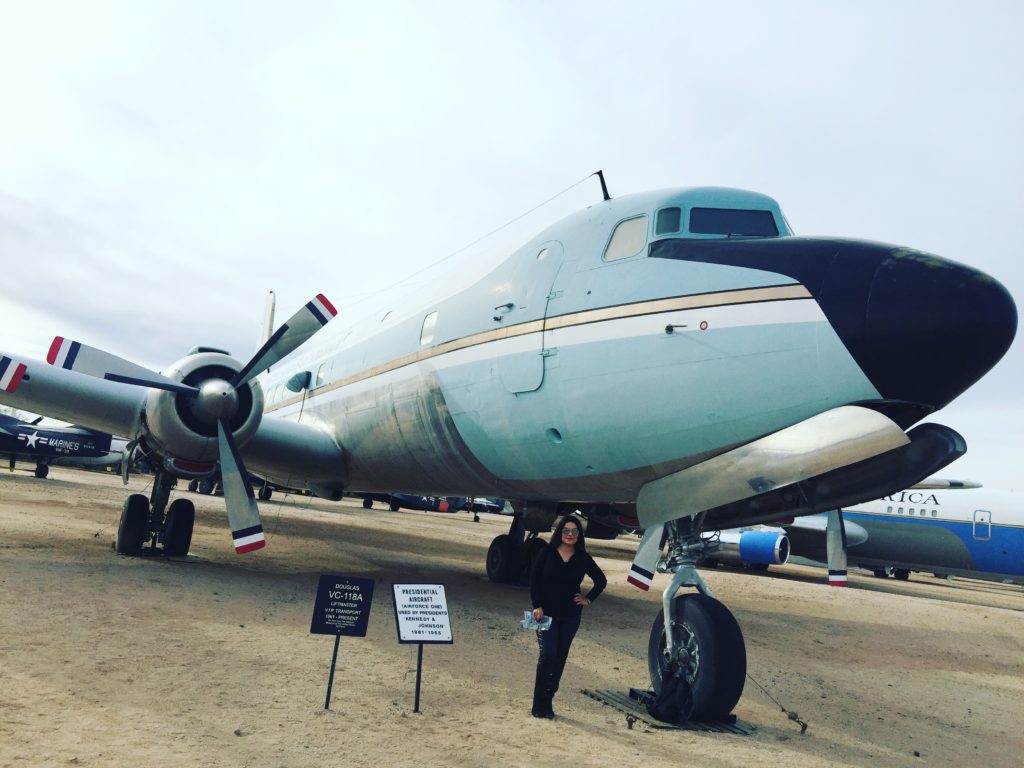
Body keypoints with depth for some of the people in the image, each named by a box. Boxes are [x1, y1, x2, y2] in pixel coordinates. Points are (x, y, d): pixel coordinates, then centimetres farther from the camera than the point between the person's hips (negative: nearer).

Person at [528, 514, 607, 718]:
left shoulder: (583, 558, 1)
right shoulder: (547, 552, -5)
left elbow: (601, 581, 14)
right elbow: (534, 579, -4)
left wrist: (588, 599, 6)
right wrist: (537, 606, -11)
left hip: (570, 616, 3)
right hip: (546, 613, -3)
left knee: (560, 658, 6)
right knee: (548, 654, -13)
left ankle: (547, 703, 17)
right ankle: (538, 705, -2)